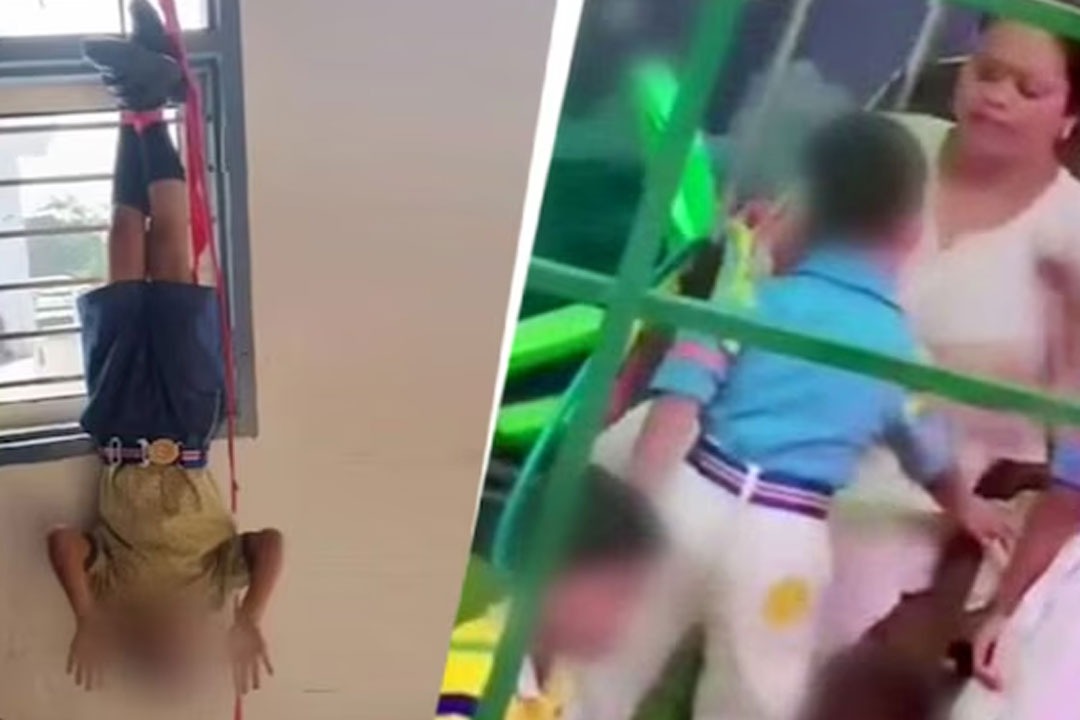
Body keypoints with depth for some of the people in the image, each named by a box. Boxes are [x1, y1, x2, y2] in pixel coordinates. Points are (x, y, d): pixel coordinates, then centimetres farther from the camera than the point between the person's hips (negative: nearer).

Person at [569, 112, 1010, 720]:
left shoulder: (755, 297, 1)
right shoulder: (902, 349, 7)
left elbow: (679, 402, -9)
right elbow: (930, 457, 25)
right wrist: (967, 509, 46)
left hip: (693, 497, 0)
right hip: (785, 538, 0)